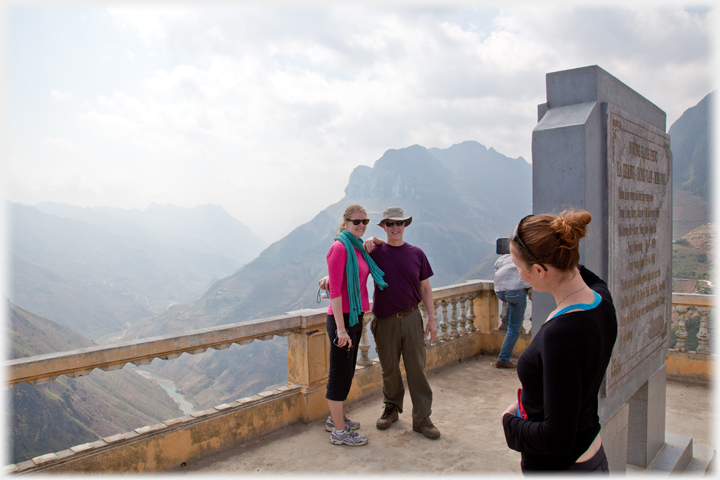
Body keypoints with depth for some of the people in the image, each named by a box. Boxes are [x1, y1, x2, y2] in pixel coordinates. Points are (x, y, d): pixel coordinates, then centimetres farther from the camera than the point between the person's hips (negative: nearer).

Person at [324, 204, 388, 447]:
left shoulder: (358, 248, 10)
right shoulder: (339, 247, -14)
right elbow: (335, 290, -19)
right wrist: (341, 328, -22)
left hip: (355, 317, 9)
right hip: (341, 317, -9)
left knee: (347, 371, 19)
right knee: (340, 373, 1)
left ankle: (336, 418, 35)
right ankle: (339, 431, 13)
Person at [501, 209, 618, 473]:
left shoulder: (561, 333, -32)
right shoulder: (602, 300, -8)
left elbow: (557, 439, -29)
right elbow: (591, 279, 21)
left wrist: (510, 422, -13)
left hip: (559, 464, -8)